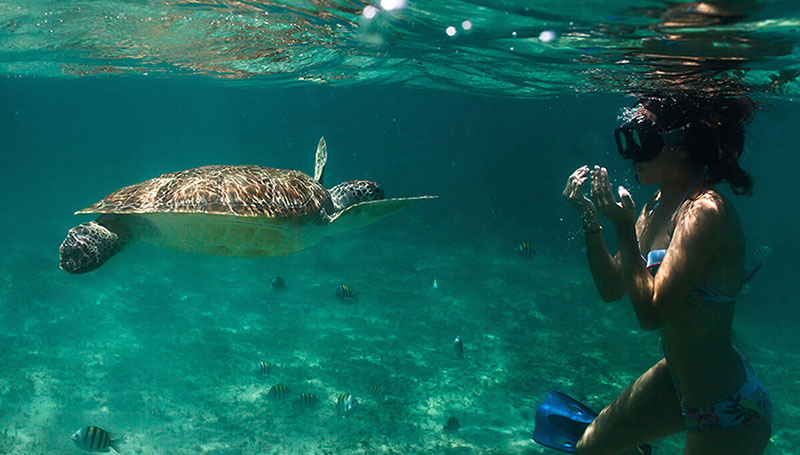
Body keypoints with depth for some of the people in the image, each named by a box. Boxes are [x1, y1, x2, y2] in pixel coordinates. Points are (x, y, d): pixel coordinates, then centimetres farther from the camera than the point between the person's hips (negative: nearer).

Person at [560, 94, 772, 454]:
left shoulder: (706, 212, -25)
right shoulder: (658, 206, 1)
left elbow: (651, 312, -26)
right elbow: (612, 288, 4)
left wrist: (624, 228, -24)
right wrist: (589, 218, -4)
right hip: (674, 380, 8)